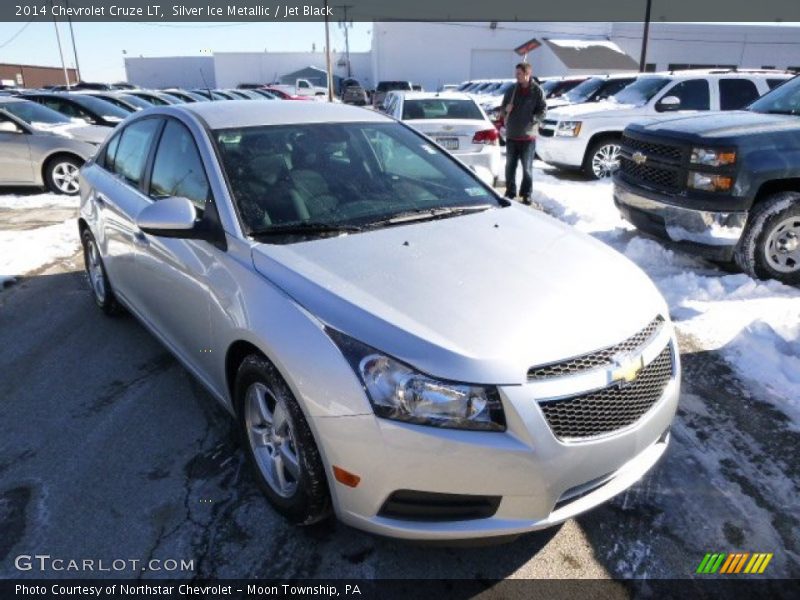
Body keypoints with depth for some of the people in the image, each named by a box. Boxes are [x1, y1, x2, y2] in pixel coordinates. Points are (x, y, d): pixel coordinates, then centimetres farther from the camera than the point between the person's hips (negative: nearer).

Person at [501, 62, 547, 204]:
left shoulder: (537, 91, -3)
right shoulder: (511, 90, 7)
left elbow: (543, 110, -2)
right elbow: (503, 107, 14)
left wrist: (532, 119, -19)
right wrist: (506, 109, -9)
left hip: (528, 136, -3)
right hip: (511, 135, 3)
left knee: (527, 168, 2)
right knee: (510, 166, 8)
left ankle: (526, 194, 12)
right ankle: (510, 192, 20)